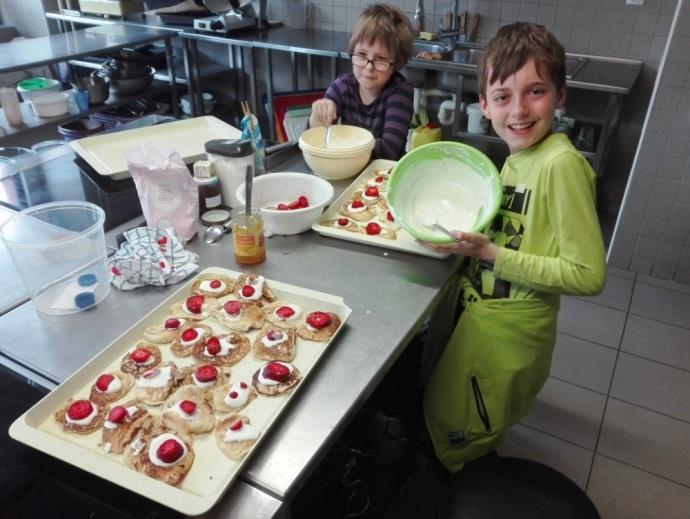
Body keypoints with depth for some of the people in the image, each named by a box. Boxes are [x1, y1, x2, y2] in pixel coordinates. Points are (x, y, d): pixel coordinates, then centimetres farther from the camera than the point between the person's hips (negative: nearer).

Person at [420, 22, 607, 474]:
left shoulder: (561, 164, -25)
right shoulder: (521, 156, 1)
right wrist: (466, 232, -3)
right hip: (482, 314, 8)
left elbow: (589, 274, -25)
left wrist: (489, 254, -26)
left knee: (459, 441, 16)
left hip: (506, 333, -8)